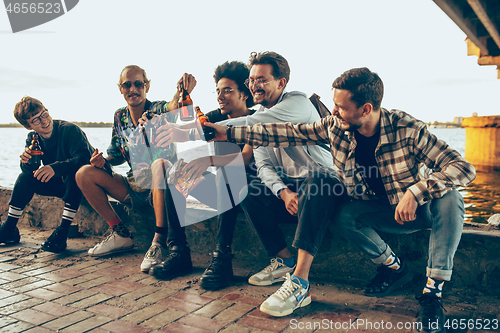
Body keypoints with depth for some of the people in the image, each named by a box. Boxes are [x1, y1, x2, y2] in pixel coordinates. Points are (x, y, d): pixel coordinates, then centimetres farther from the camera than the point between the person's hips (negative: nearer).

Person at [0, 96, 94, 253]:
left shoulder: (70, 130, -22)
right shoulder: (33, 138, -2)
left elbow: (84, 158, -36)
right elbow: (32, 172, -8)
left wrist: (55, 168, -49)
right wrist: (27, 161, -31)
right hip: (62, 183, 7)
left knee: (74, 172, -36)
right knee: (26, 176, -7)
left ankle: (63, 230, -34)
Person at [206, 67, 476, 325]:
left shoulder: (407, 129, -26)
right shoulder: (335, 127, -14)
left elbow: (464, 168, -29)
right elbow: (288, 133, -11)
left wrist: (415, 193, -44)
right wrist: (229, 133, -14)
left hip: (422, 208, -3)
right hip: (385, 211, 3)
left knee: (448, 197, -33)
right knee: (345, 214, -25)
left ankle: (433, 290, -23)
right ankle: (393, 268, 0)